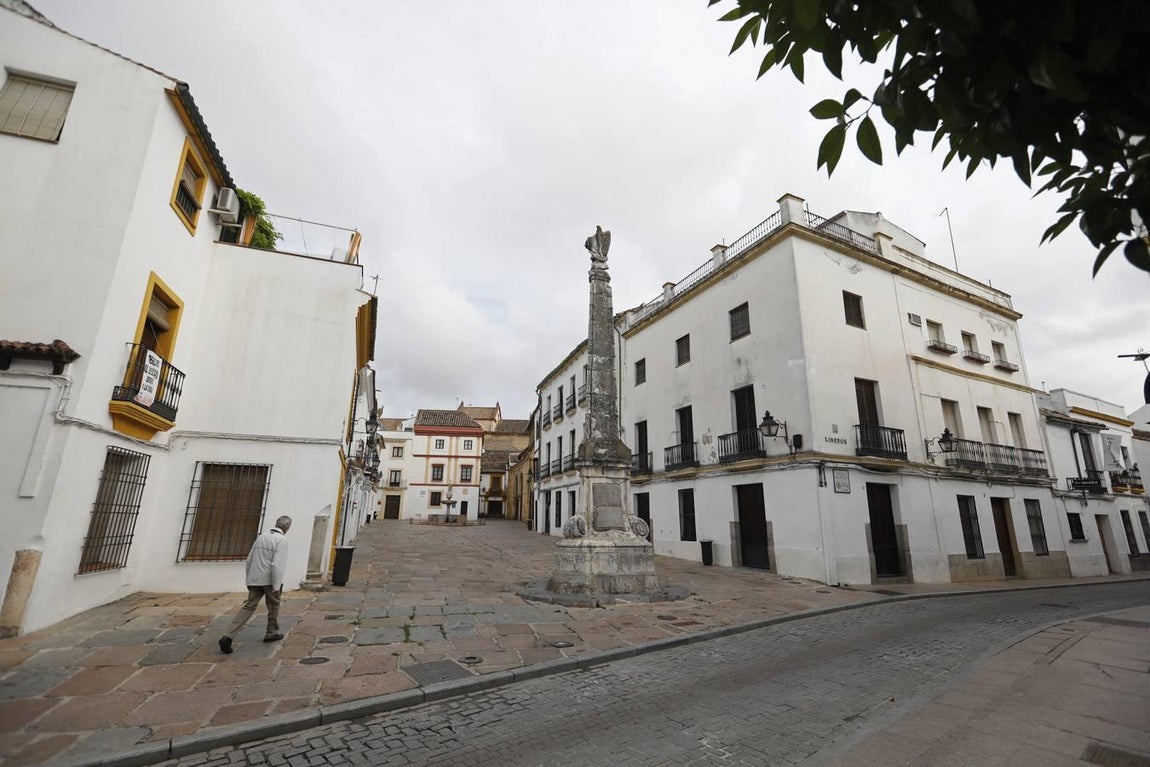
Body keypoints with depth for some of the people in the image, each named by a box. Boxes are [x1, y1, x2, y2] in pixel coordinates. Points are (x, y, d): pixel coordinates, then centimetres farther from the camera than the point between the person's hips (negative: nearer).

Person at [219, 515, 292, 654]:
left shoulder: (261, 537, 10)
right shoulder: (282, 539, -13)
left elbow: (249, 559, 15)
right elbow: (277, 564, -21)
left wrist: (249, 579, 24)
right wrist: (276, 586, -16)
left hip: (255, 579, 6)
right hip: (269, 580, -6)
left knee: (249, 607, 6)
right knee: (274, 606, 14)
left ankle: (228, 636, -8)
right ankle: (271, 633, 28)